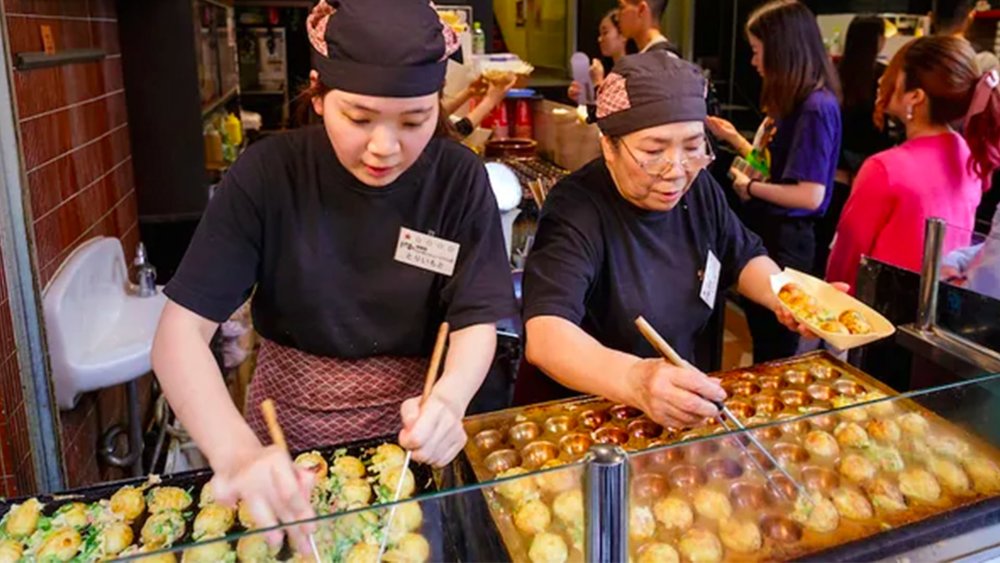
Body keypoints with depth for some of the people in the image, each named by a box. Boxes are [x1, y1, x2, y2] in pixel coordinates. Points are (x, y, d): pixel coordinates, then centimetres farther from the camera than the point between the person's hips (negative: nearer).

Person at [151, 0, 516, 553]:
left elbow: (477, 321, -14)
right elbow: (181, 329, -21)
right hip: (291, 428, 0)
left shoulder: (459, 180, -16)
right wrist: (236, 451, -39)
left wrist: (446, 400, -37)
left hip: (407, 427, 0)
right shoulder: (268, 173, -18)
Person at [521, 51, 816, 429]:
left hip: (681, 409, 5)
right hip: (575, 414, -5)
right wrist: (636, 380, -51)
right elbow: (545, 336, -35)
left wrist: (788, 299, -2)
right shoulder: (575, 210, -21)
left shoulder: (698, 188, 1)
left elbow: (744, 257, 17)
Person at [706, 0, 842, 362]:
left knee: (775, 347, 7)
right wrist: (734, 139, 12)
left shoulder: (816, 107, -20)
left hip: (784, 240, -9)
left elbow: (810, 195, -25)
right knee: (763, 338, 22)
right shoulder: (792, 102, 8)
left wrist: (750, 187, -13)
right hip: (767, 232, 9)